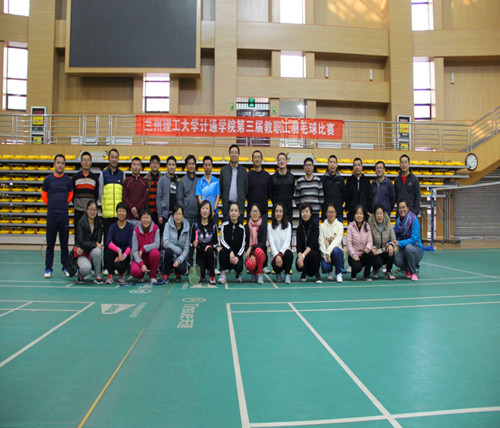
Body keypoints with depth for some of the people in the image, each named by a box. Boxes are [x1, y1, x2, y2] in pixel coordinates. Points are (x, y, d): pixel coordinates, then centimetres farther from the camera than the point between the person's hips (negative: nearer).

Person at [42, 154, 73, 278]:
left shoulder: (68, 180, 3)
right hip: (51, 215, 0)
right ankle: (48, 269, 12)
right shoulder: (48, 179, 2)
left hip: (64, 215, 0)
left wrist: (64, 205, 12)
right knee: (50, 243, 4)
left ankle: (66, 268, 14)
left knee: (64, 243, 6)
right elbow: (44, 195, 12)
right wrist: (52, 205, 11)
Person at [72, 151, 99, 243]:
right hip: (79, 211, 0)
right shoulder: (75, 177, 5)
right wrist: (75, 203, 5)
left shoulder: (95, 177, 6)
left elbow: (97, 194, 9)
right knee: (78, 234, 4)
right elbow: (72, 193, 10)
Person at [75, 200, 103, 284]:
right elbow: (81, 242, -16)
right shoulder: (81, 223, -11)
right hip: (81, 253, -3)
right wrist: (95, 244, -23)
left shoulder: (99, 223, -1)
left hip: (93, 251, 3)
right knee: (86, 268, -34)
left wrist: (86, 247, -16)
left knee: (97, 251, -35)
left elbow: (98, 241, -4)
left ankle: (97, 276, -16)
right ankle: (81, 275, 6)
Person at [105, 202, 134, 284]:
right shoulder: (113, 227, -4)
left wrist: (123, 256, -26)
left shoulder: (130, 226, -6)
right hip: (114, 253, 2)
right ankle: (110, 275, -13)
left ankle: (122, 274, 8)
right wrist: (118, 250, -35)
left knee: (118, 265, -32)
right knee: (108, 250, -31)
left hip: (125, 254, -2)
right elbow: (108, 242, -20)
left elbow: (130, 245, -12)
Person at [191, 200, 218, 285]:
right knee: (200, 271, -24)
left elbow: (216, 242, 5)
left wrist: (211, 246, -16)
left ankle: (212, 277, -17)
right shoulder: (195, 225, 1)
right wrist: (194, 244, -17)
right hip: (199, 253, 0)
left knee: (210, 251, -36)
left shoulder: (213, 225, 1)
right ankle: (202, 275, 20)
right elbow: (192, 241, 6)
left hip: (210, 251, 0)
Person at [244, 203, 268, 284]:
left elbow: (263, 243, -10)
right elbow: (245, 244, 1)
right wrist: (251, 255, -15)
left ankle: (260, 274, -12)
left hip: (261, 253, -1)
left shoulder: (263, 225, -1)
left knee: (258, 250, -37)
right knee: (250, 265, -34)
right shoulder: (246, 227, 4)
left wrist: (251, 247, -23)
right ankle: (253, 273, 7)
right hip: (249, 254, 1)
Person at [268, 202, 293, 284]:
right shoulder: (270, 226, 4)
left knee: (289, 254, -35)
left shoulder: (288, 225, 5)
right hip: (275, 254, 0)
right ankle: (278, 274, 9)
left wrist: (280, 254, -22)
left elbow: (287, 241, -6)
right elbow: (271, 243, -6)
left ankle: (287, 275, -7)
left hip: (285, 251, 0)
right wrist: (277, 255, -21)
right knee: (277, 266, -32)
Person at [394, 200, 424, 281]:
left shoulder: (414, 219, -14)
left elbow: (414, 239, -21)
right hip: (404, 250, 3)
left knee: (408, 247, -37)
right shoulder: (398, 220, 2)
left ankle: (413, 272, -15)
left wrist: (399, 243, -30)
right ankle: (408, 269, 8)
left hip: (416, 250, -3)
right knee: (397, 260, -28)